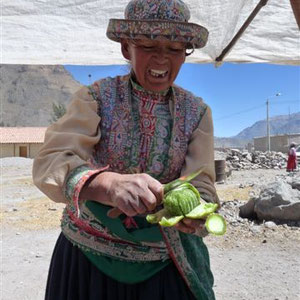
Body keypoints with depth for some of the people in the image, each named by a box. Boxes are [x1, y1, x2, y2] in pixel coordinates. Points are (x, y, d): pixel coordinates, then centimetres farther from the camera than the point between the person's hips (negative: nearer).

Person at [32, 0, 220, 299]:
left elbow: (202, 187, -9)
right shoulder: (97, 97, -9)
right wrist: (111, 184, -41)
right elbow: (49, 162, -22)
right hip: (87, 255, -1)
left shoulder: (197, 112, -3)